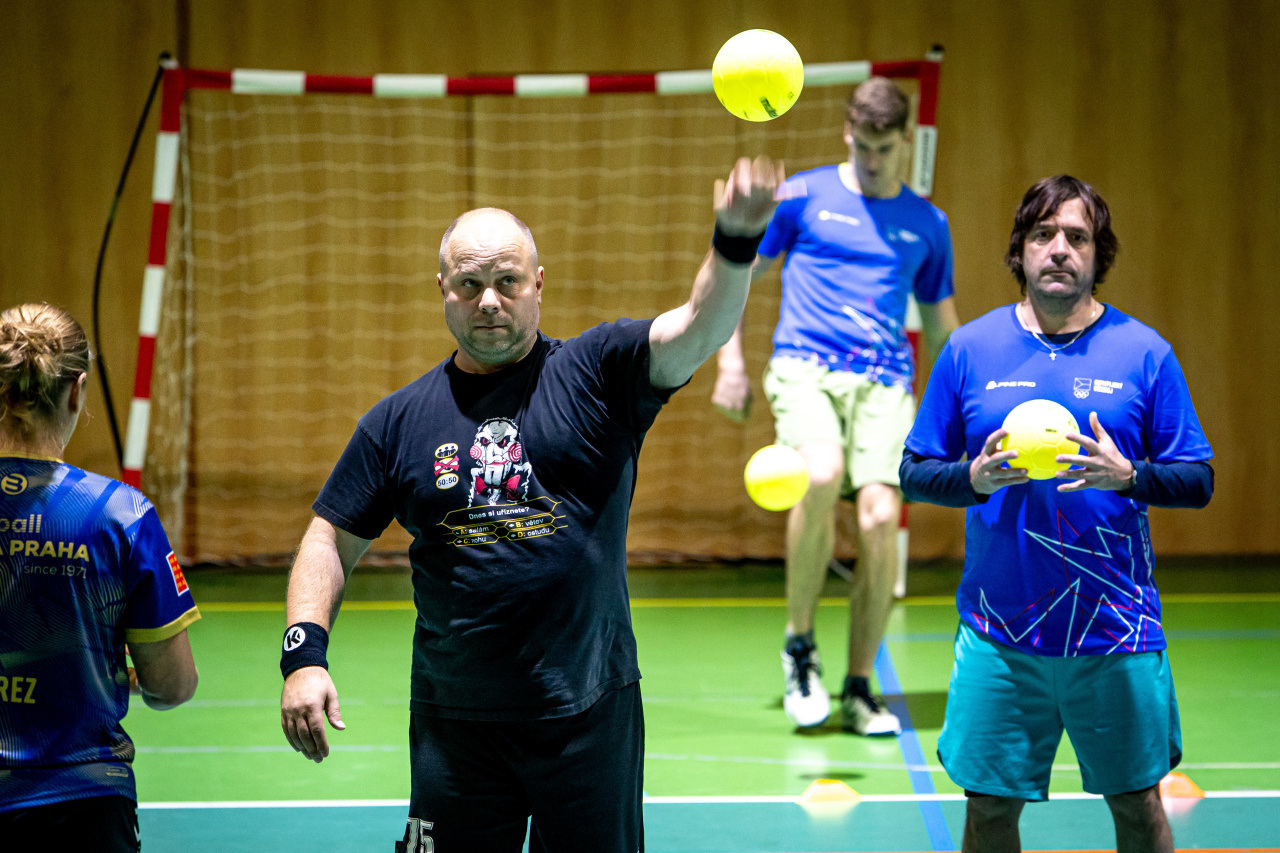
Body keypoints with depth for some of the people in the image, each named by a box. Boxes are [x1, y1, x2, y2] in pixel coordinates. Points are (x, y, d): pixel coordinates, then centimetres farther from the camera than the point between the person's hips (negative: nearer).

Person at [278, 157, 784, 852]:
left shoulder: (597, 374, 0)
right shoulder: (399, 421, 6)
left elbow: (703, 325, -16)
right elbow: (330, 540, 10)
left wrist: (735, 241, -37)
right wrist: (304, 652, -6)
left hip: (588, 713, -1)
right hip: (455, 722, 1)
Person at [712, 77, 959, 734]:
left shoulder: (927, 224, 15)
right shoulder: (803, 196, 6)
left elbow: (941, 322, 24)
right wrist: (731, 363, 5)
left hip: (885, 382, 3)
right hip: (805, 366, -3)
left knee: (880, 516, -15)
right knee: (822, 476, -31)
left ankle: (859, 690, 0)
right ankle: (798, 644, -12)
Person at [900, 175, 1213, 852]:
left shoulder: (1144, 352, 0)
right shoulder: (969, 349, 3)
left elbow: (1198, 483, 2)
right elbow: (914, 472, 6)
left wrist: (1127, 476, -18)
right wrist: (974, 478, -14)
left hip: (1116, 630, 0)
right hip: (999, 632, 1)